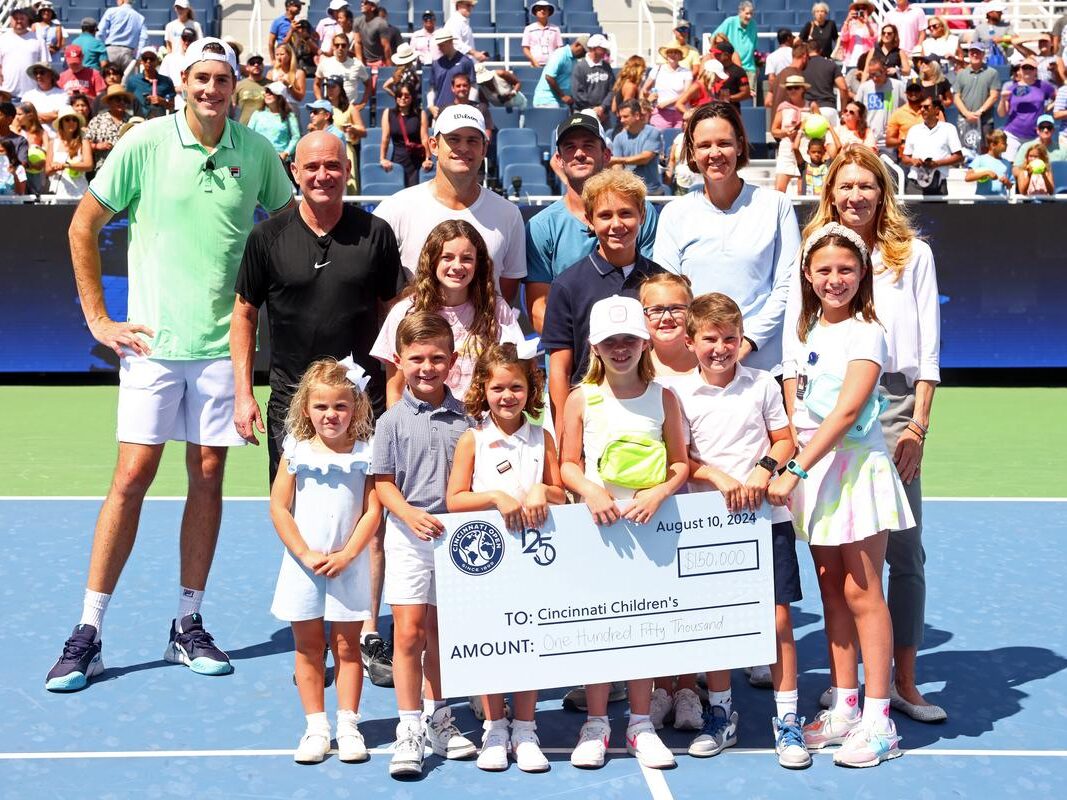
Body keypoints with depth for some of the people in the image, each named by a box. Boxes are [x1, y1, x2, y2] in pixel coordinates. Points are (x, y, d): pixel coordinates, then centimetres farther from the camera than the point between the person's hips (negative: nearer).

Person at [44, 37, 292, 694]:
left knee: (208, 477, 6)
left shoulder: (257, 151, 3)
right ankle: (89, 634, 4)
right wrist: (98, 318, 1)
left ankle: (188, 626, 17)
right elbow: (84, 228, 4)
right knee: (132, 477, -5)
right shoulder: (145, 144, -3)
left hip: (225, 343, 2)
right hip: (153, 342, -2)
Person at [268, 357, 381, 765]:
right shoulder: (296, 451, -1)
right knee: (308, 647, 8)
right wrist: (306, 554, -11)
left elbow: (373, 511, -6)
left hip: (349, 566, -1)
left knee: (347, 645, 6)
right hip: (303, 565, 1)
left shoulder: (365, 453, -3)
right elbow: (279, 508, -3)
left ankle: (348, 725, 14)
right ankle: (316, 727, 16)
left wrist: (346, 555, -15)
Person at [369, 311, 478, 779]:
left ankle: (437, 720, 28)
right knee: (409, 634, -5)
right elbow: (383, 482, -2)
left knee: (440, 635, 14)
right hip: (408, 535, -2)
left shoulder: (465, 418, 1)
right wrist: (411, 514, -18)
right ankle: (409, 729, 3)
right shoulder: (393, 421, -3)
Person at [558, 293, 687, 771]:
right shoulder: (582, 399, 1)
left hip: (648, 523, 1)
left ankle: (640, 724, 17)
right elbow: (568, 465, 1)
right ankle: (595, 724, 14)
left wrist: (658, 494, -14)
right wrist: (590, 492, -18)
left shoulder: (662, 398, 4)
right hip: (596, 523, -1)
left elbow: (680, 463, 4)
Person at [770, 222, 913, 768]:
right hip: (812, 470, 6)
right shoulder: (803, 334, 11)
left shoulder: (866, 332, -9)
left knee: (862, 593, -5)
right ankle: (843, 709, 19)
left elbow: (847, 410, -19)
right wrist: (784, 466, -3)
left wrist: (796, 471, -23)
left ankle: (877, 721, 0)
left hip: (856, 464, -6)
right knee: (832, 593, 10)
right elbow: (792, 409, 11)